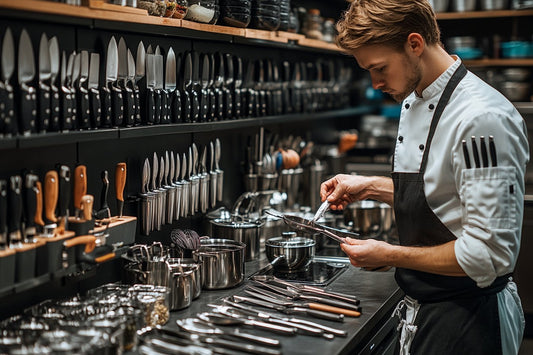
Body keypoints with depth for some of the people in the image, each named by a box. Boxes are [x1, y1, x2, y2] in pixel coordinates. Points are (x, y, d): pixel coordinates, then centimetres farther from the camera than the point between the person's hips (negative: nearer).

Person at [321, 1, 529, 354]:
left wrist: (390, 256, -19)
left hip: (466, 323, -9)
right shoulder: (414, 102, 5)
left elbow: (489, 254, -26)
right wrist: (371, 187, 6)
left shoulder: (482, 120, -25)